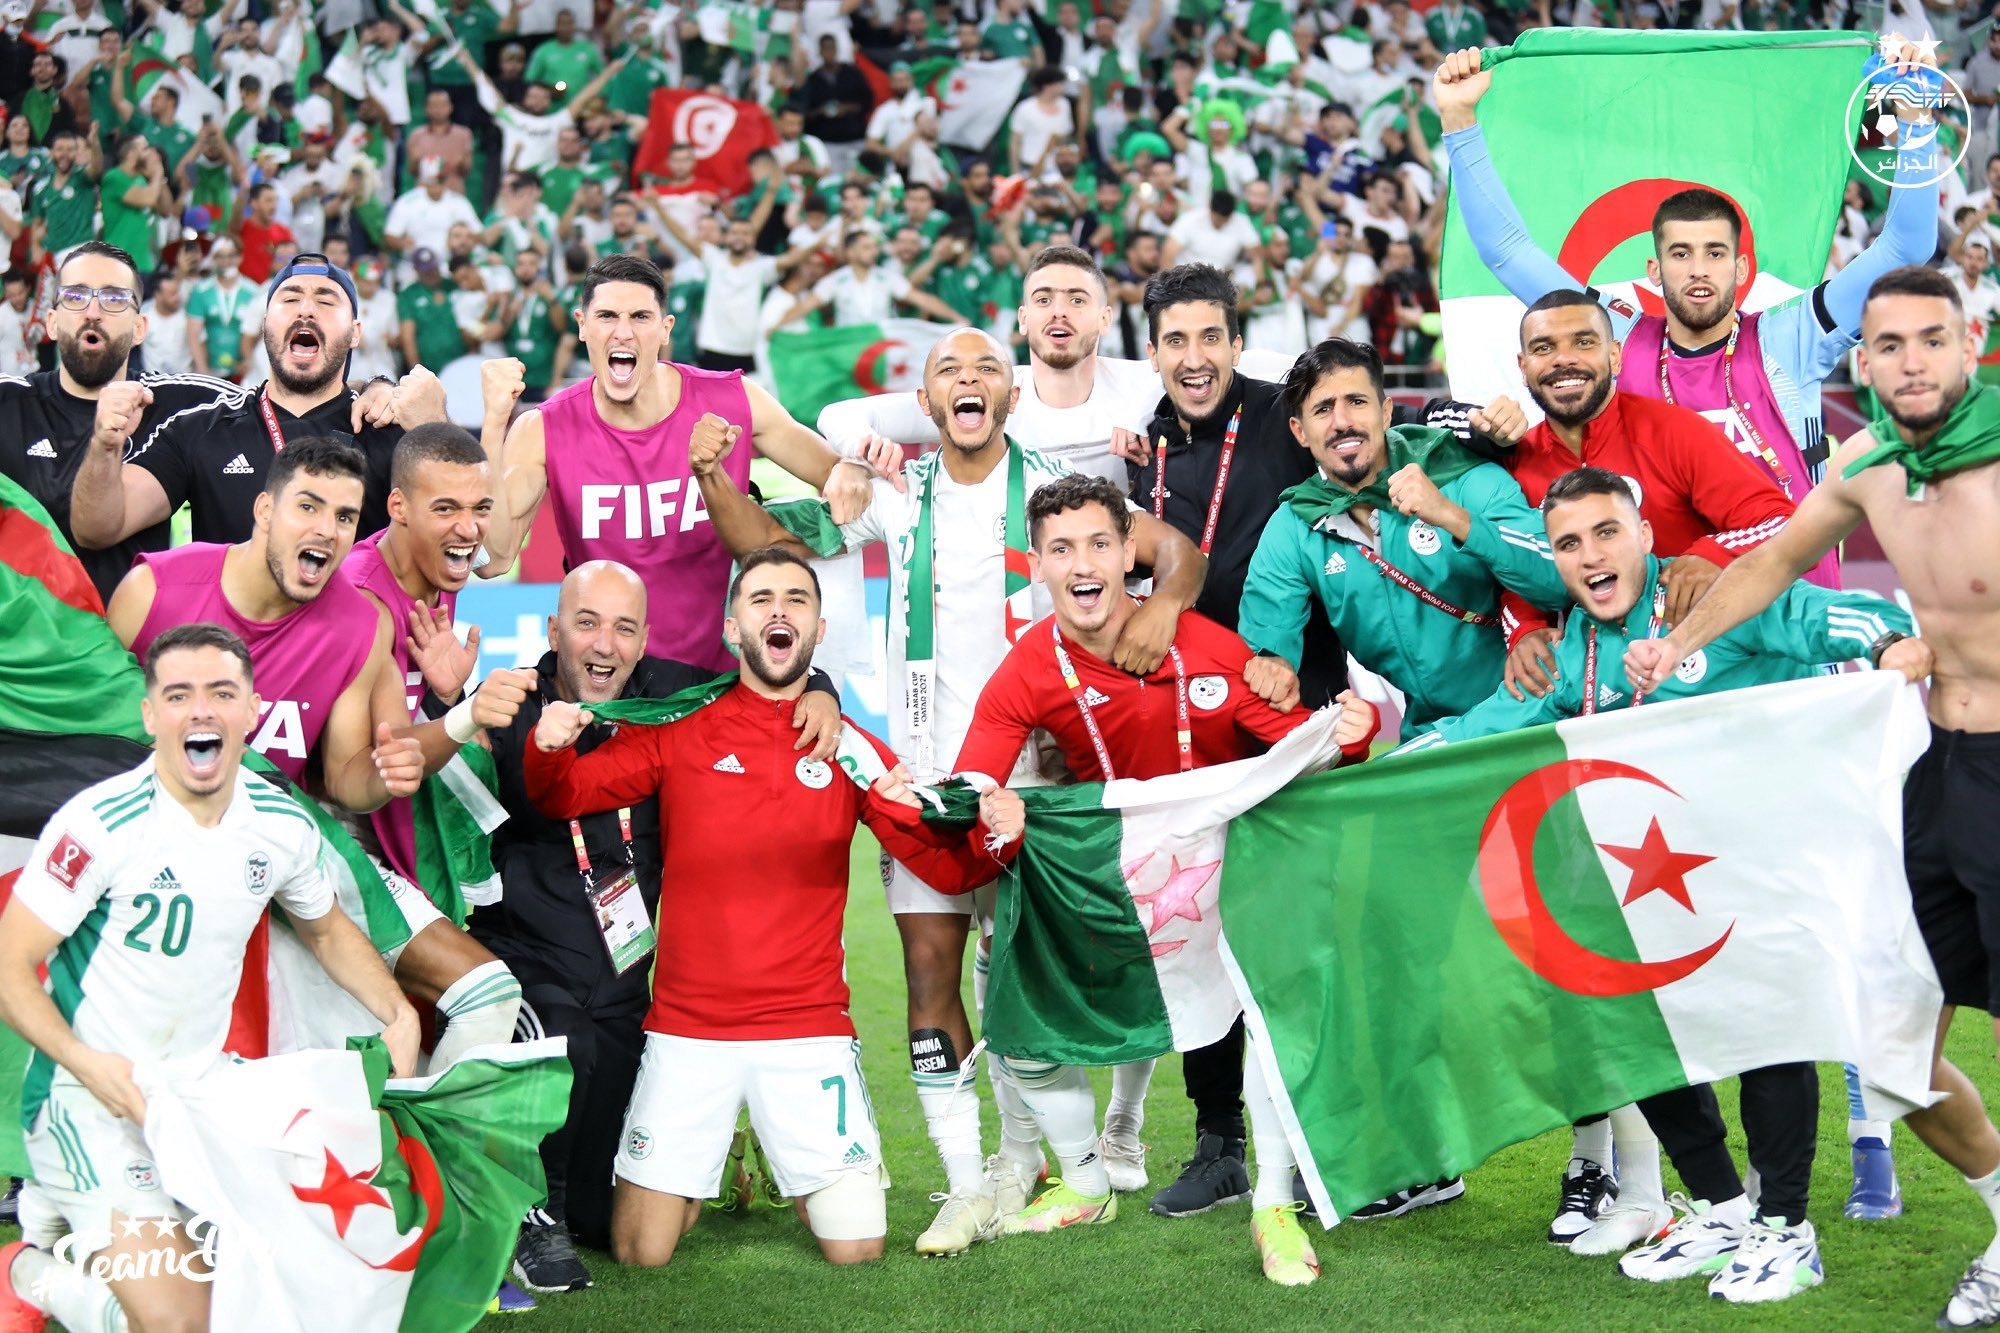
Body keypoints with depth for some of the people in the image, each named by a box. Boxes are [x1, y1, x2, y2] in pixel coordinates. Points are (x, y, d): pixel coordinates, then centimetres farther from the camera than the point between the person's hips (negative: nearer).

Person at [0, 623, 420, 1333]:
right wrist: (83, 1060, -30)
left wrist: (399, 1016, 5)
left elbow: (326, 929, 19)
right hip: (94, 1097, -7)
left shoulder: (284, 826, 0)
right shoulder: (99, 824, -19)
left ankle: (71, 1208, 20)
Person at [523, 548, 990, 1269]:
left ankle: (808, 1177, 30)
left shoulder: (851, 749, 4)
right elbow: (560, 799, -3)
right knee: (640, 1254, -1)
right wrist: (550, 749, -25)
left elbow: (949, 866, 0)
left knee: (856, 1249, -3)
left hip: (810, 1033, 1)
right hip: (687, 1032, 0)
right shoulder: (678, 731, 2)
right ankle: (693, 1179, 32)